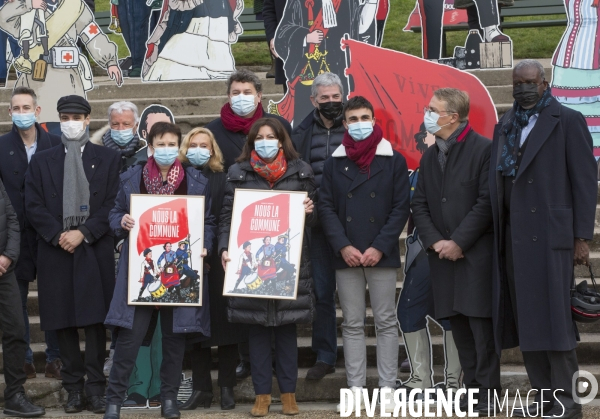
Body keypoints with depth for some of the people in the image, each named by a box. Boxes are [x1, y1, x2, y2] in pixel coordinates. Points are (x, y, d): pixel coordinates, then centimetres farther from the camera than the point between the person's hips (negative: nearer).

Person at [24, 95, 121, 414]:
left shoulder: (108, 159, 8)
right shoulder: (41, 161, 12)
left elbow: (113, 204, 0)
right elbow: (33, 206, 4)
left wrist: (84, 232, -10)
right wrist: (58, 236, -9)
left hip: (94, 251, -2)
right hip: (55, 251, 2)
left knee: (95, 319, -2)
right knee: (62, 321, 3)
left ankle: (95, 388, 3)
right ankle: (73, 388, 9)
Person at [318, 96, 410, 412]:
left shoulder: (394, 160, 3)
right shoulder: (334, 163, 8)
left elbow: (401, 207, -2)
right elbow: (326, 208, 3)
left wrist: (379, 247, -11)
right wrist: (343, 247, -10)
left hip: (381, 255, -2)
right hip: (345, 256, 2)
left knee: (386, 322, 2)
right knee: (352, 324, 5)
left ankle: (387, 389, 5)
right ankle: (356, 389, 8)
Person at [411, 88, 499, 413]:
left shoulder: (484, 150, -8)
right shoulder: (429, 157, 14)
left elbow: (486, 203, -12)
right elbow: (419, 205, 11)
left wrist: (459, 242, -14)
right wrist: (435, 242, -4)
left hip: (476, 253, -6)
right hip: (442, 254, 6)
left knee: (481, 323, -5)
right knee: (457, 323, 9)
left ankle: (487, 391, 1)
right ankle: (471, 385, 17)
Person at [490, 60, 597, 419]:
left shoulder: (567, 122, -1)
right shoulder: (505, 126, 15)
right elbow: (499, 183, 13)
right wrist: (499, 235, 6)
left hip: (549, 235, -6)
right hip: (513, 238, 6)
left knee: (553, 317, -6)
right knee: (526, 319, 7)